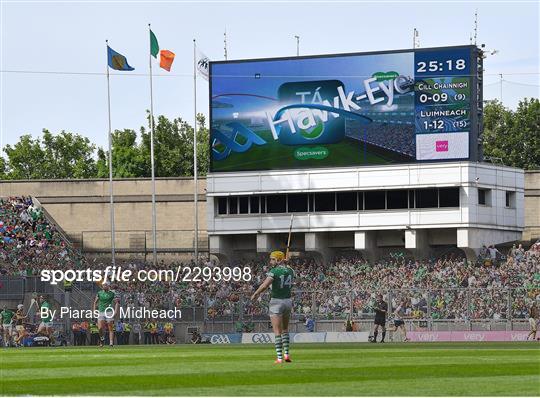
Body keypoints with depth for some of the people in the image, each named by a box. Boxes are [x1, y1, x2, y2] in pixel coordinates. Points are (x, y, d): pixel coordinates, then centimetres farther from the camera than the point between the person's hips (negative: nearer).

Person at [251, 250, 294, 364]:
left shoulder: (274, 271, -14)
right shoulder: (290, 271, 4)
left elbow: (265, 285, -24)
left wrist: (255, 294, -10)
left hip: (276, 302, -6)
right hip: (288, 301, 6)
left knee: (277, 332, -3)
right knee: (285, 329, 21)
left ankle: (279, 357, -7)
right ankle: (286, 354, 12)